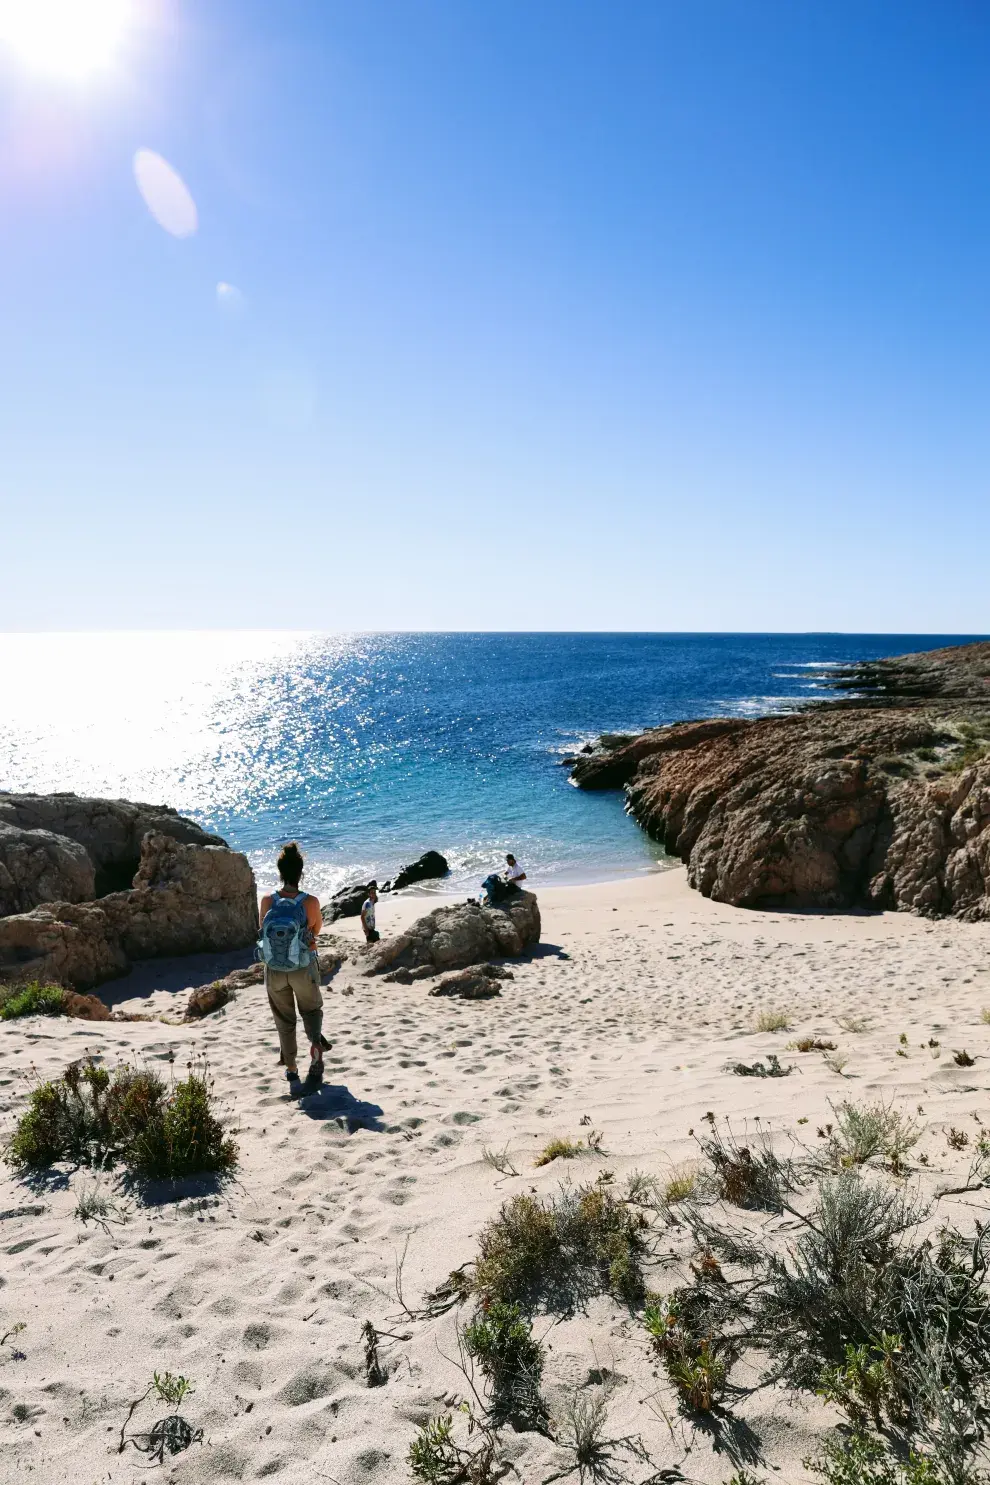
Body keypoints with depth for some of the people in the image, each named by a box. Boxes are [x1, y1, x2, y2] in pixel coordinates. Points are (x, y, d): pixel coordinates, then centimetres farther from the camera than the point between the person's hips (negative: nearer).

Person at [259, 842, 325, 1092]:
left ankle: (291, 1069, 26)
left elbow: (263, 928, 4)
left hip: (274, 970, 1)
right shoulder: (310, 902, -18)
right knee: (311, 1009, 21)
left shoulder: (267, 901, -14)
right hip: (304, 969, -1)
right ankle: (315, 1044, -8)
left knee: (284, 1018, 18)